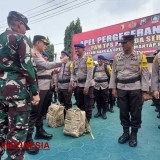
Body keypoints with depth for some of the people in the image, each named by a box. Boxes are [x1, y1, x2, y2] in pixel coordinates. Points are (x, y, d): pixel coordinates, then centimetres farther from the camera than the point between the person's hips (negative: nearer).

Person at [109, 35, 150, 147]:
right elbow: (113, 73, 8)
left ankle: (134, 135, 26)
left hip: (135, 89, -2)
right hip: (121, 89, 3)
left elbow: (145, 75, -4)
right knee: (123, 112, 11)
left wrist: (145, 92, -8)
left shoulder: (140, 56, -2)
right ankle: (126, 133, 29)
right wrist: (113, 88, 3)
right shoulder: (117, 57, 5)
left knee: (135, 113, 8)